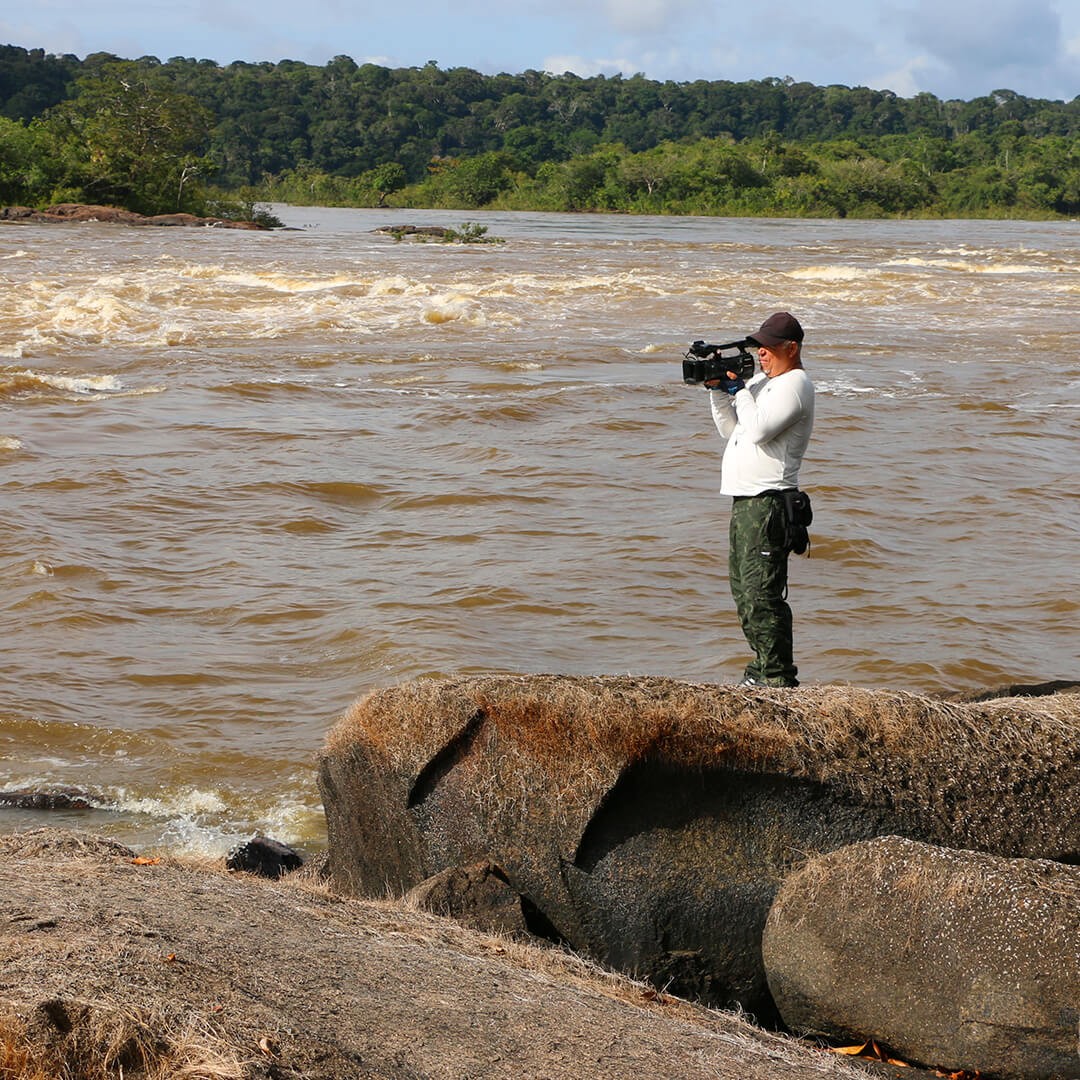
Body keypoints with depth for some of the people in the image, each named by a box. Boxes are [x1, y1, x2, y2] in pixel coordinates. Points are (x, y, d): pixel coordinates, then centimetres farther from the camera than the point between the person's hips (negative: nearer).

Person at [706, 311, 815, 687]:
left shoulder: (794, 384, -11)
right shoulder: (762, 382, 20)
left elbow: (757, 431, -22)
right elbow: (731, 430, 20)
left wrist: (739, 390, -10)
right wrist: (719, 391, 7)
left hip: (768, 503, -10)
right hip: (745, 500, 10)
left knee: (762, 593, -12)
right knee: (743, 589, 15)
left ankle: (778, 679, -9)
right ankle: (763, 666, 24)